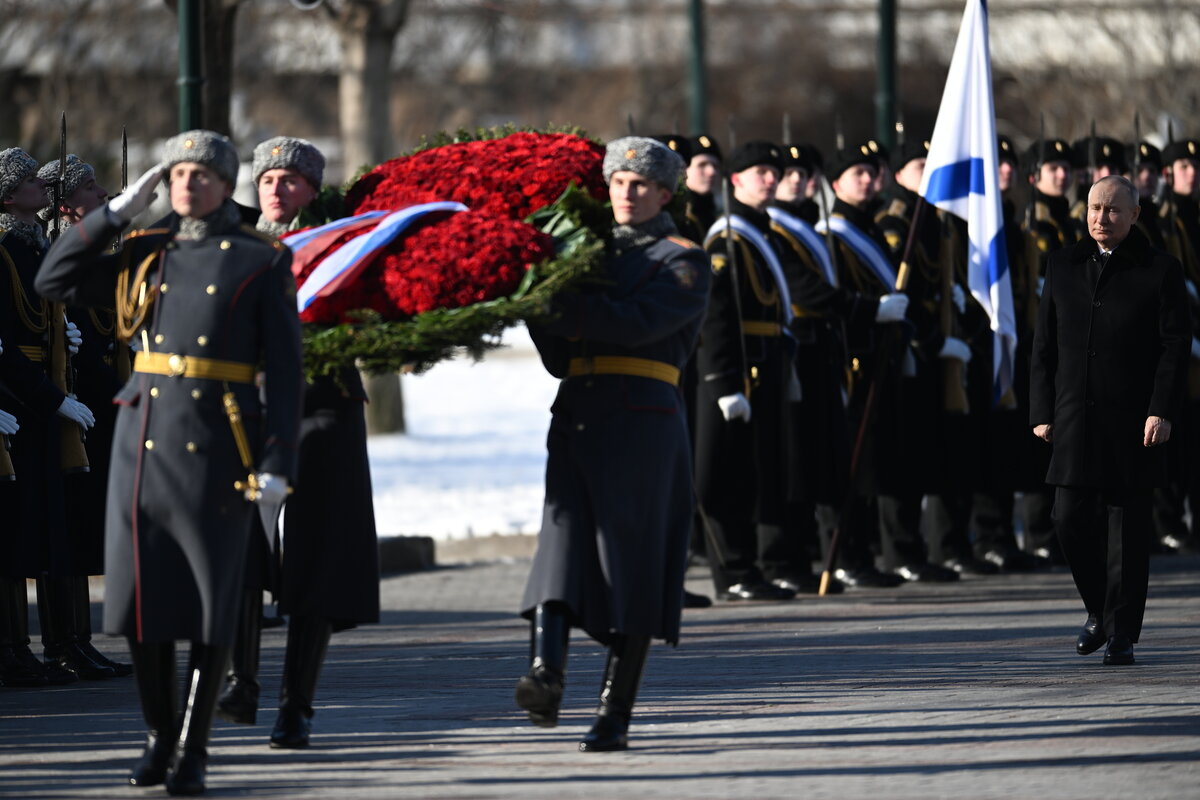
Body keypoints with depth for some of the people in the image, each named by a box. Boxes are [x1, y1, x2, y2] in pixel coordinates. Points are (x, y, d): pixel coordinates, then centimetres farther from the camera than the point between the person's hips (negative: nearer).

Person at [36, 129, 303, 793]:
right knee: (141, 594, 4)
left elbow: (284, 369, -2)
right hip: (144, 437, 4)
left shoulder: (262, 263, 1)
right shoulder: (147, 258, 13)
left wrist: (278, 463, -10)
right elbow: (54, 281, 10)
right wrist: (118, 211, 5)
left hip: (218, 448, -4)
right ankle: (159, 737, 19)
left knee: (210, 598, -1)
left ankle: (193, 751, 6)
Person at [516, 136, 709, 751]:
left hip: (642, 418, -5)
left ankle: (616, 711, 0)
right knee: (563, 537, -14)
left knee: (632, 561, -4)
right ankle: (546, 673, -30)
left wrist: (560, 304, -19)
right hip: (577, 416, 5)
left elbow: (638, 323, -15)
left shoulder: (684, 262, 4)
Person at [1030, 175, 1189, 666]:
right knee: (1071, 518, -2)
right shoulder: (1063, 267, 12)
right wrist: (1042, 412, 5)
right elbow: (1045, 345, 12)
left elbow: (1175, 347, -3)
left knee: (1128, 529, -1)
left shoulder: (1160, 271, 1)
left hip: (1132, 422, -3)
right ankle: (1099, 611, 21)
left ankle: (1122, 634, 7)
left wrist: (1162, 411, -13)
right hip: (1075, 419, 3)